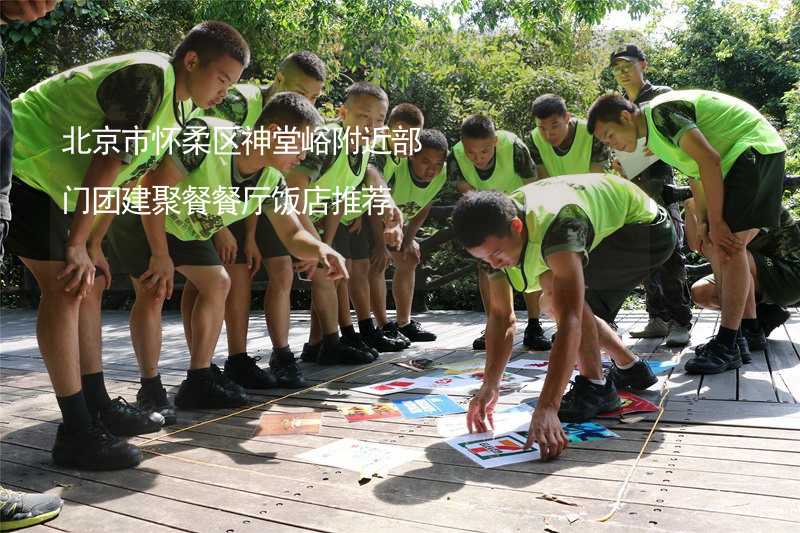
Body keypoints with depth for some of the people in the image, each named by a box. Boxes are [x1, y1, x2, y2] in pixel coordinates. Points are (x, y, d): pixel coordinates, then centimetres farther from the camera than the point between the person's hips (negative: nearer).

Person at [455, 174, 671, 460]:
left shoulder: (555, 225, -41)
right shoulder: (494, 233, -15)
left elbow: (570, 321, -47)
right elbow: (501, 316, -13)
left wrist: (547, 408, -52)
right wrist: (489, 386, -24)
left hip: (649, 230, -8)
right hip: (611, 229, 8)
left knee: (557, 287, -28)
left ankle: (595, 386, -14)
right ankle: (630, 367, 23)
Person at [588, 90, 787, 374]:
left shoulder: (660, 112, -18)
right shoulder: (654, 135, 12)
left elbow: (709, 160, -24)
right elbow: (695, 173, 12)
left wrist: (715, 222, -21)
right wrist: (703, 222, 0)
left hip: (755, 148, -10)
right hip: (735, 162, 10)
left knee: (728, 246, -17)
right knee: (715, 247, 8)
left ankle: (727, 347, -16)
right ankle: (733, 337, 15)